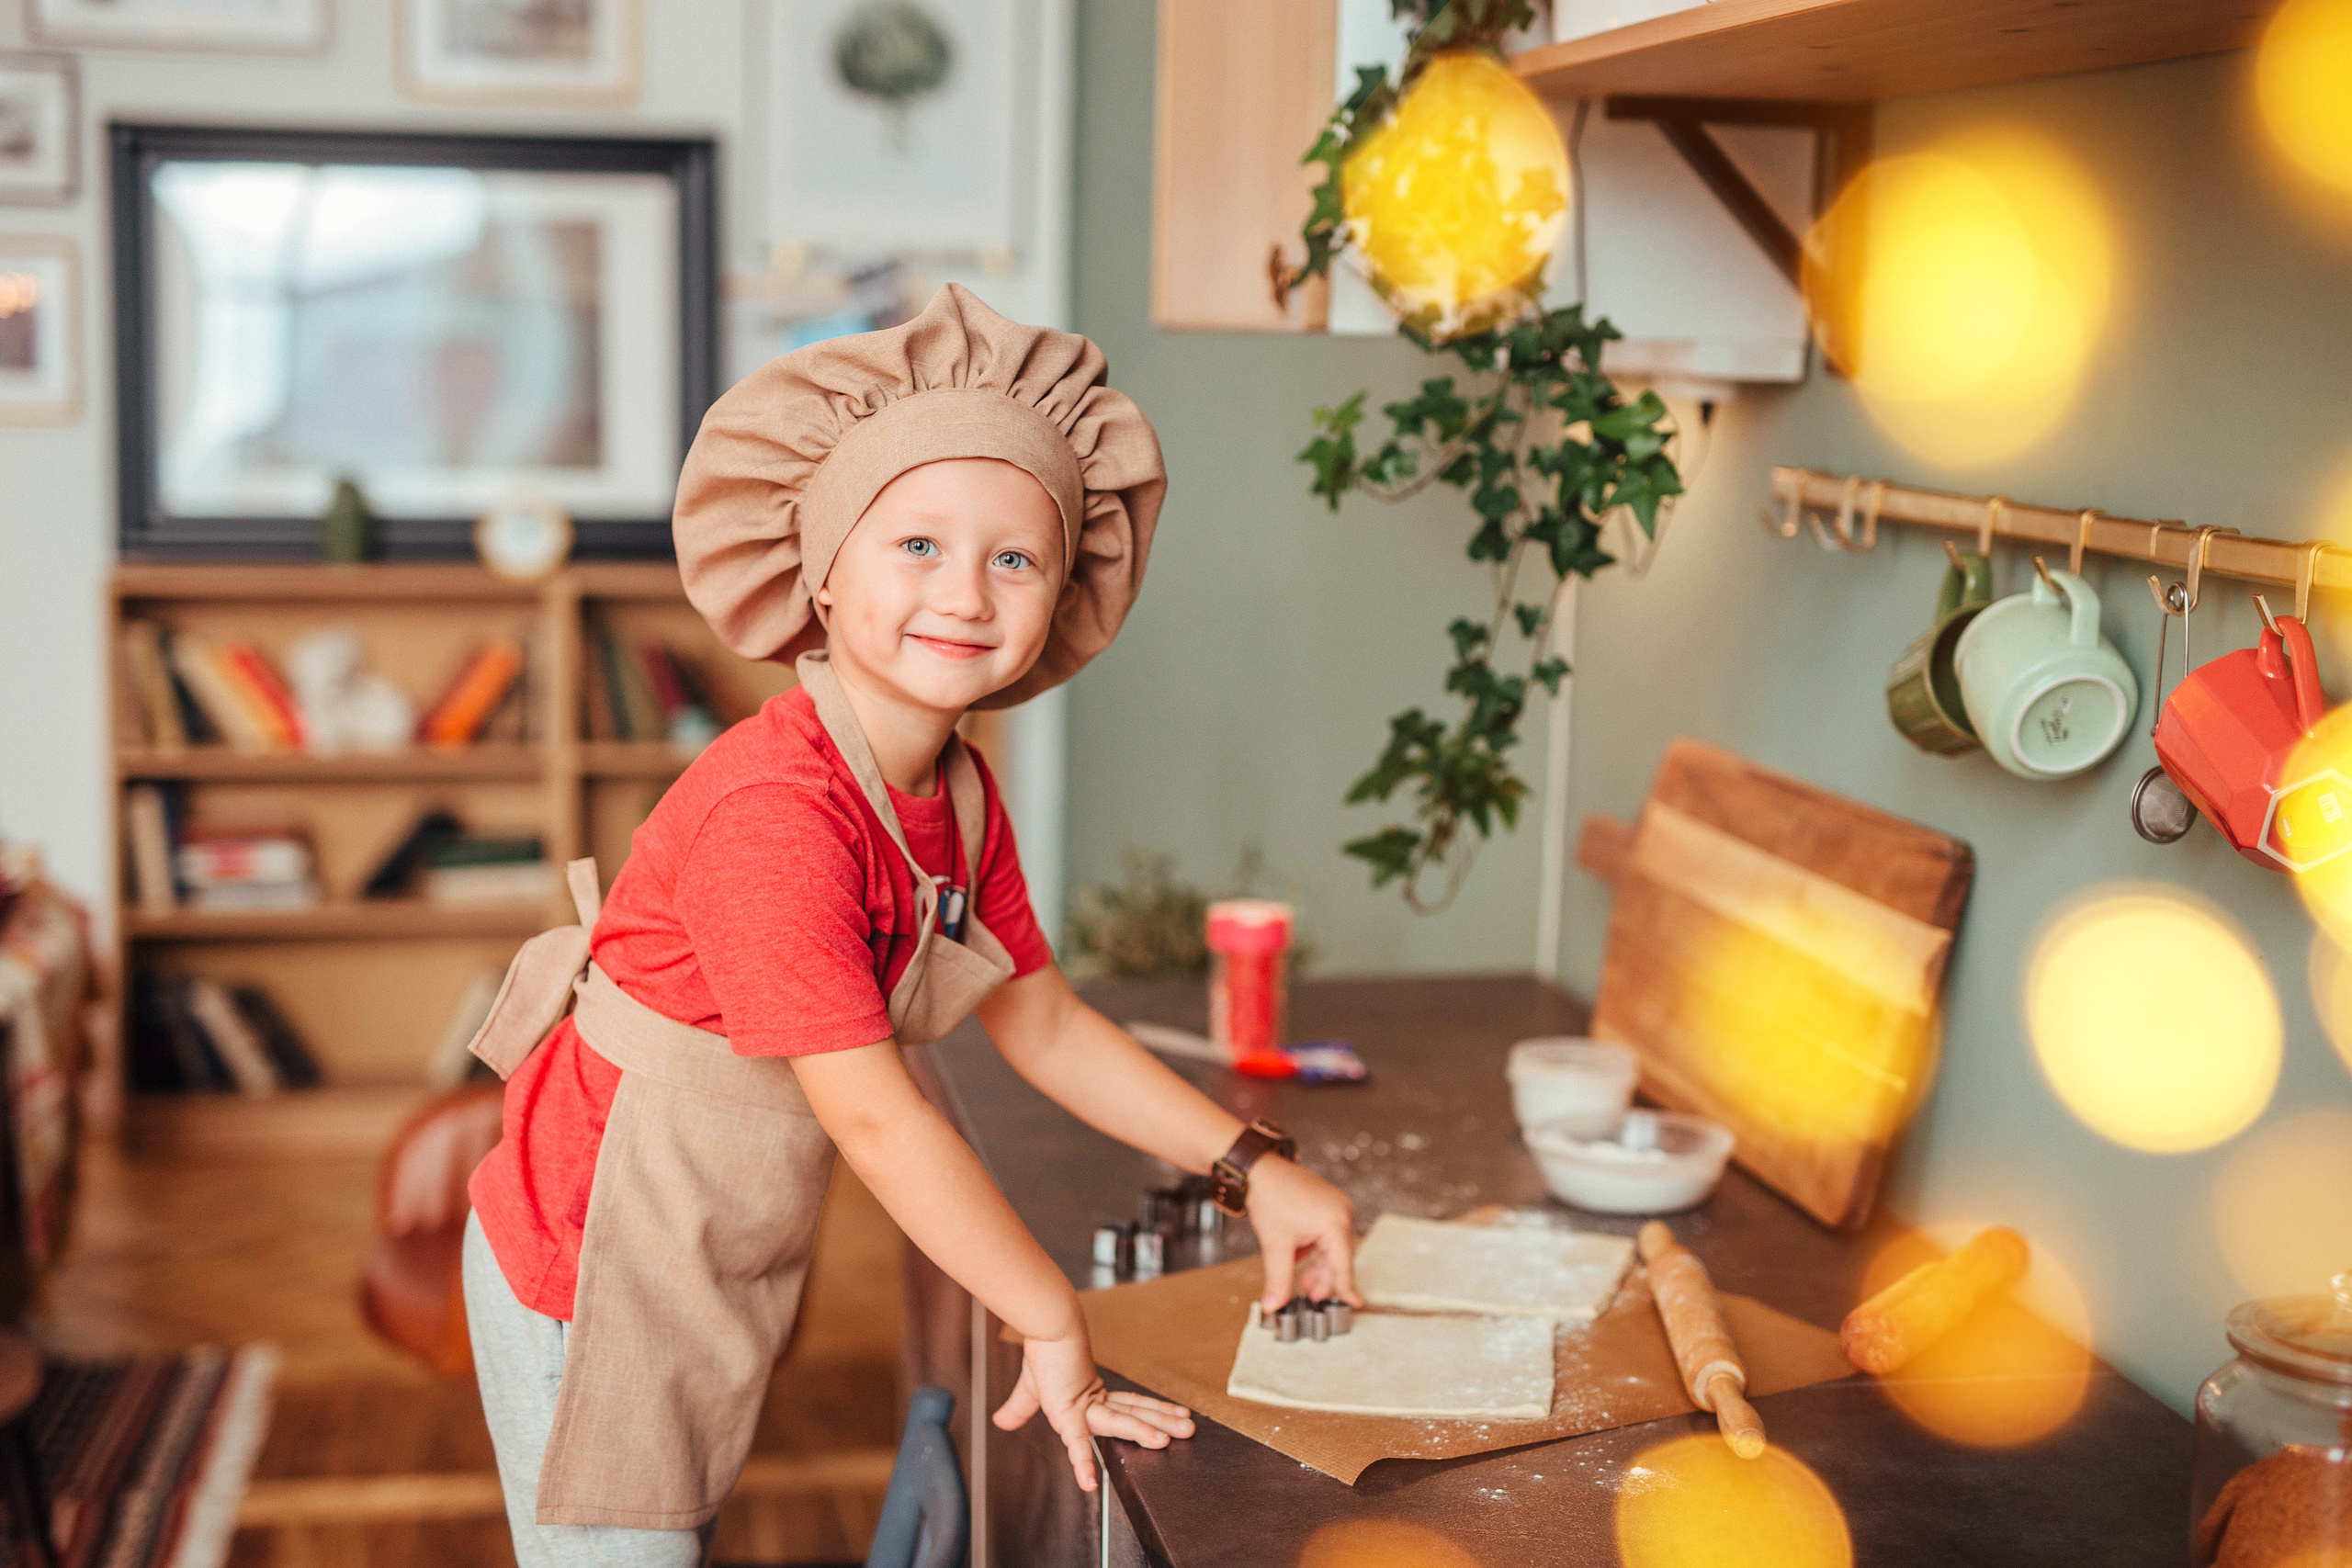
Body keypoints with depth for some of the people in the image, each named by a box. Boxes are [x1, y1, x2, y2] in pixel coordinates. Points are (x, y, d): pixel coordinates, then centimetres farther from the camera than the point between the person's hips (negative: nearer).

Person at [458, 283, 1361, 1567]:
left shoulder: (960, 799, -2)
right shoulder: (773, 813, -30)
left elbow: (1042, 1023, 8)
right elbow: (874, 1116, -29)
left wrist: (1255, 1172, 5)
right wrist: (1053, 1326, -21)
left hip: (719, 1274, 8)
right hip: (590, 1275, -8)